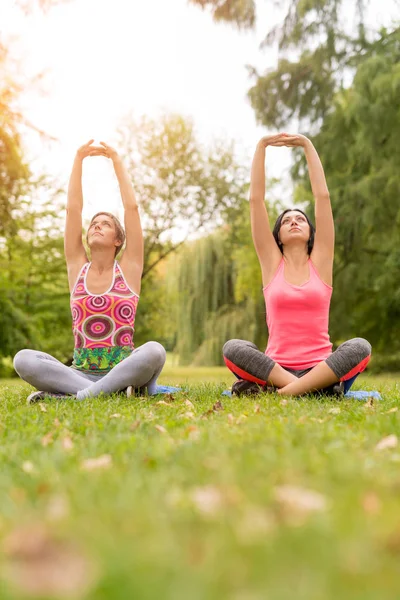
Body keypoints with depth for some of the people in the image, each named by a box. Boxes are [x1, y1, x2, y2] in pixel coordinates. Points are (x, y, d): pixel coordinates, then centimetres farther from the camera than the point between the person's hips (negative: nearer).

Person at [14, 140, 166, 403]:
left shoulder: (128, 267, 7)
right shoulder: (77, 266, 12)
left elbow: (132, 207, 3)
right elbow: (73, 208, 7)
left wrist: (116, 159, 9)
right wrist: (79, 159, 8)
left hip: (123, 370, -2)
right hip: (80, 373, 2)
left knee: (155, 350, -35)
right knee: (23, 359, -25)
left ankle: (78, 395, -30)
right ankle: (113, 390, -30)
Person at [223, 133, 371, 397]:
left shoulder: (320, 260, 10)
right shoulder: (272, 262, 11)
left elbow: (323, 196, 8)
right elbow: (256, 199, 7)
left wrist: (307, 145, 12)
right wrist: (261, 147, 7)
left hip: (320, 368, 0)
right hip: (276, 366, 0)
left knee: (360, 347, -29)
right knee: (232, 348, -28)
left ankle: (283, 390, -30)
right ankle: (317, 387, -29)